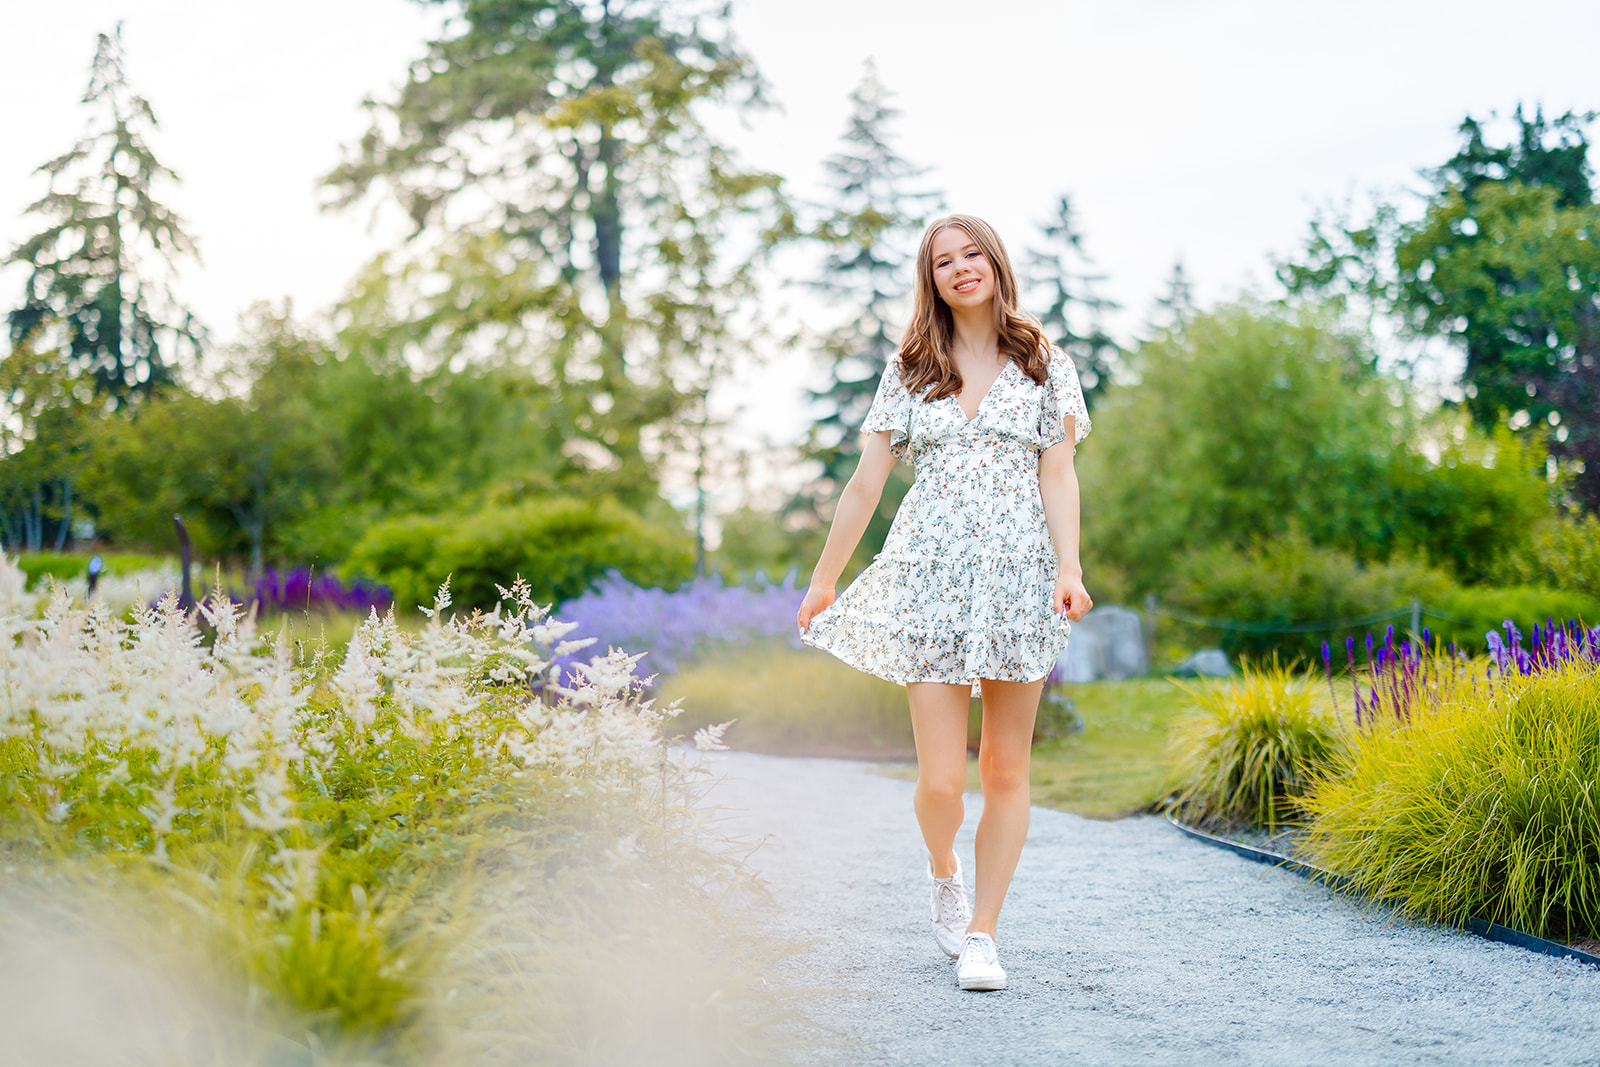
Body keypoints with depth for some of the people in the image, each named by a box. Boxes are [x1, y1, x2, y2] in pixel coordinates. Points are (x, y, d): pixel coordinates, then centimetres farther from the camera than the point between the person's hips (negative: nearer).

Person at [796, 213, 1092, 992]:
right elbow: (866, 483, 12)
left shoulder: (1044, 366, 8)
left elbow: (1058, 477, 1)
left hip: (1019, 579, 0)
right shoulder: (910, 371, 10)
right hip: (930, 581, 0)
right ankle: (944, 877, 26)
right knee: (940, 779, -6)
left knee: (1005, 769, 2)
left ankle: (981, 935, 12)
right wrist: (824, 580, 13)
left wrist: (1069, 569, -13)